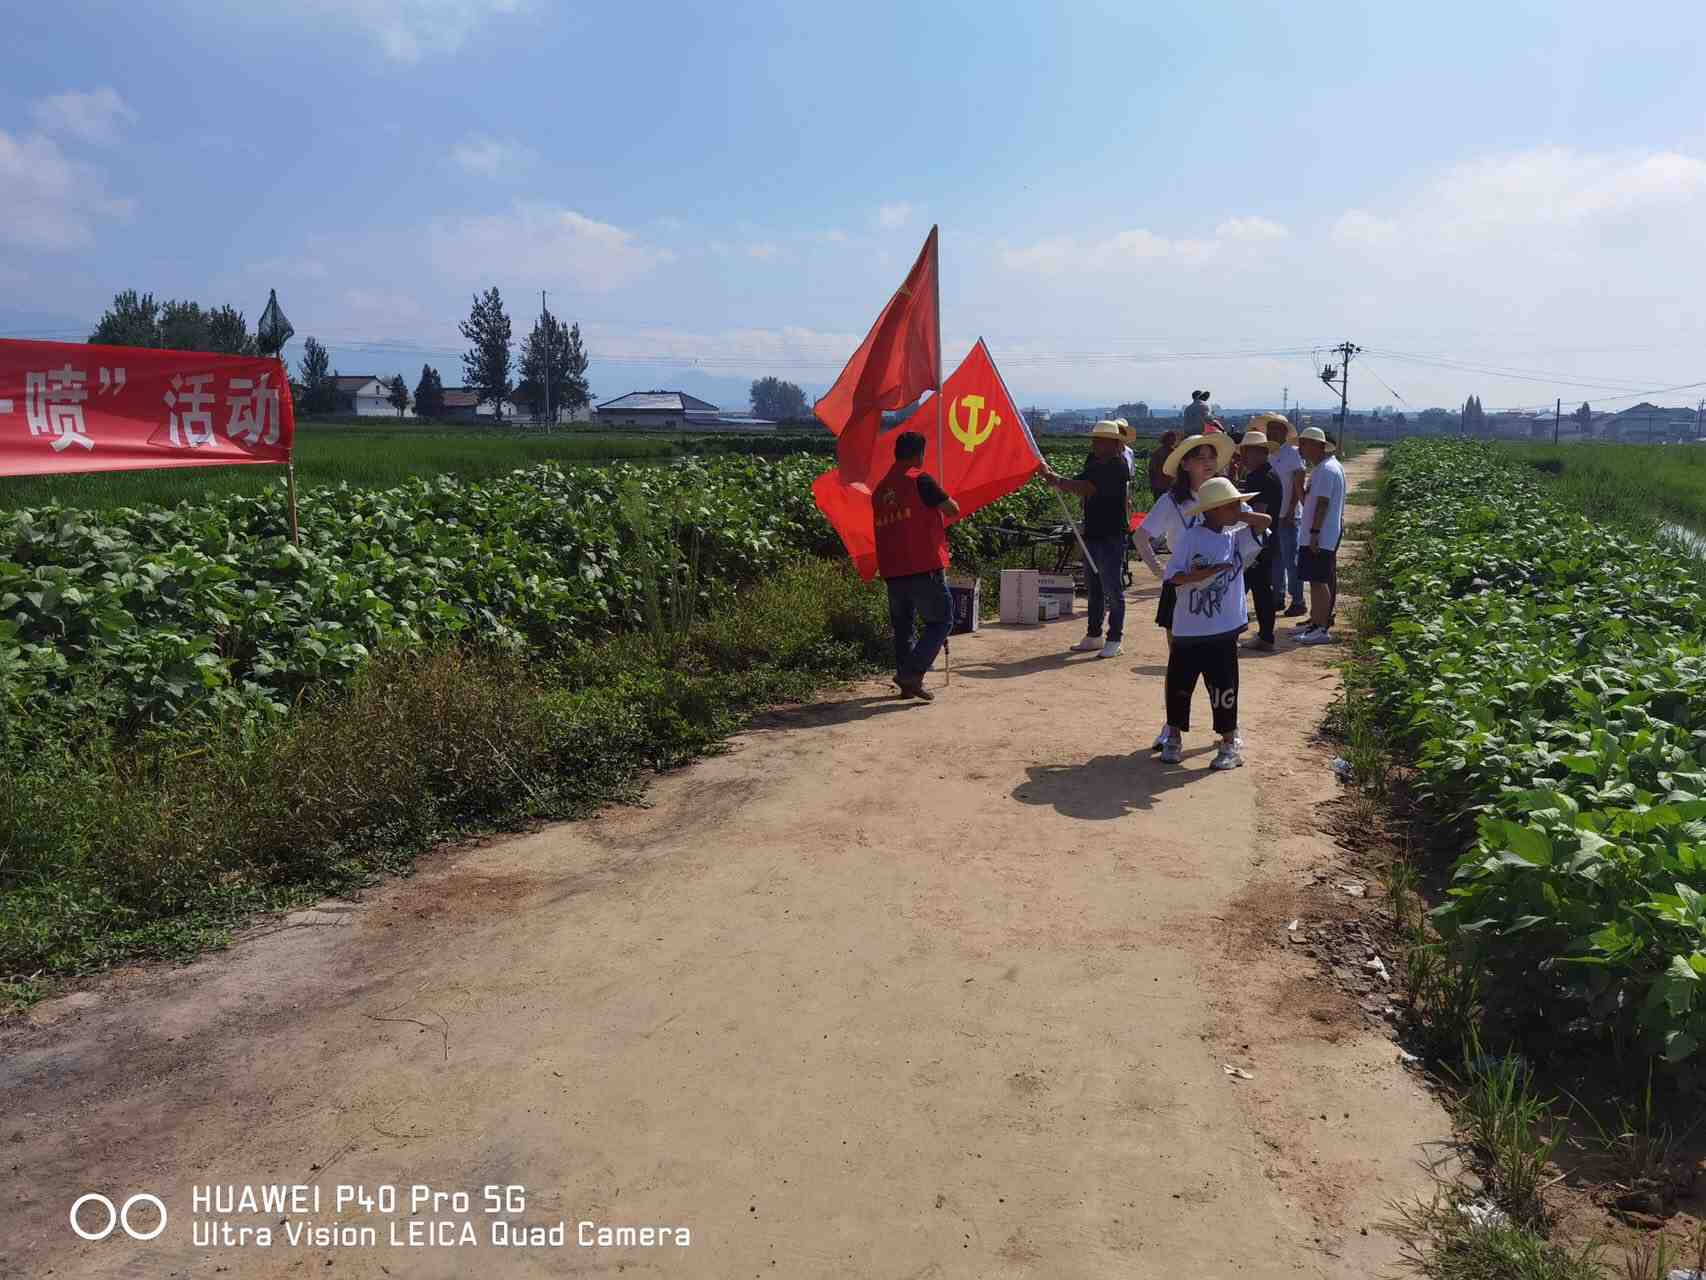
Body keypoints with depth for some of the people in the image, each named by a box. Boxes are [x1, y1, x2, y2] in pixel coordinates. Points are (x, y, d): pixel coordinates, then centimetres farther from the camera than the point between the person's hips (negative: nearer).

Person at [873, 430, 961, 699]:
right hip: (924, 566, -6)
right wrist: (945, 502, 20)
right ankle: (912, 673, -9)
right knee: (941, 620, 4)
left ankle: (907, 682, 17)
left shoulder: (880, 488, 13)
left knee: (902, 625, 16)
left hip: (891, 569, 7)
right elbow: (953, 510, -4)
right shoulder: (920, 479, -7)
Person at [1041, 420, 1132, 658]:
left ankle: (1114, 639, 5)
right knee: (1094, 588, 15)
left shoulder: (1117, 466, -15)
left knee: (1113, 589, -2)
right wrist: (1054, 477, -9)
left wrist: (1054, 478, -22)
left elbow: (1085, 488, -25)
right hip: (1093, 533, 9)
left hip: (1111, 536, -9)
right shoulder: (1095, 463, 13)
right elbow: (1076, 486, 8)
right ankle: (1094, 636, 25)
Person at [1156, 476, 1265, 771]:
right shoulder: (1190, 538, -7)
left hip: (1223, 630, 2)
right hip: (1187, 629, -2)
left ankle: (1230, 743, 18)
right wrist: (1205, 573, -22)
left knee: (1223, 688, 5)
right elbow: (1173, 575, -10)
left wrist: (1240, 517, -5)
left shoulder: (1237, 538, 3)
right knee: (1179, 684, 9)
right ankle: (1174, 738, 27)